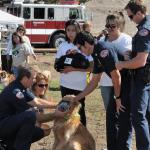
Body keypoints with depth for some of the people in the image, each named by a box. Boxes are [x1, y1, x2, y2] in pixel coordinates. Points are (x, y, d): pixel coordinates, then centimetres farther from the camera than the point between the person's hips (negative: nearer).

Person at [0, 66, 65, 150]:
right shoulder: (15, 92, -25)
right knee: (30, 115, -29)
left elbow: (37, 102, 12)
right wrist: (54, 115, -16)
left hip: (9, 122, 10)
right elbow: (34, 116, -23)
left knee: (39, 133, 5)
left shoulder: (21, 87, 4)